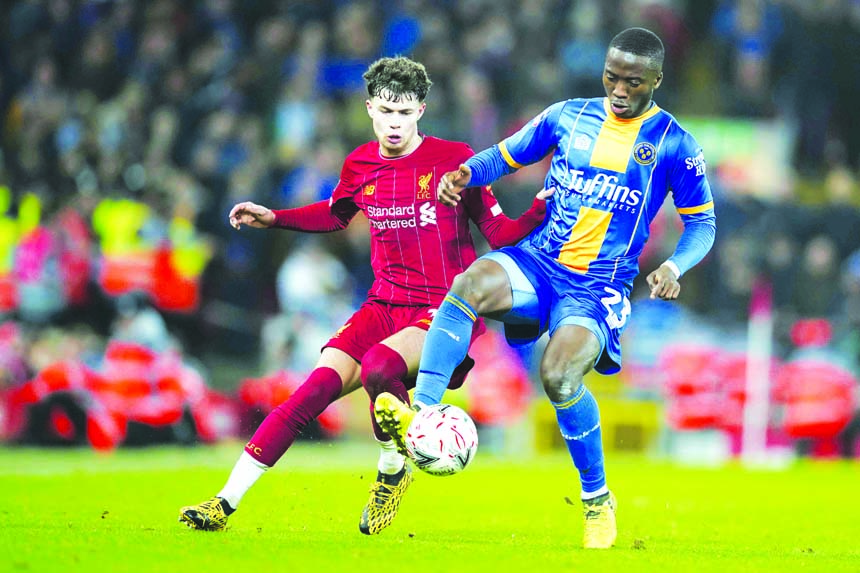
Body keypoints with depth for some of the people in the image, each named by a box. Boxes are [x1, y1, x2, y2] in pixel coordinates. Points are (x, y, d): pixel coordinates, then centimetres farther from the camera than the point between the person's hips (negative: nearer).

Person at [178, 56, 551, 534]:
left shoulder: (453, 159, -5)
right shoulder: (361, 165, 8)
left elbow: (500, 234, -3)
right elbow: (335, 215, 30)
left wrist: (539, 211, -21)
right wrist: (273, 218, 19)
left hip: (445, 310, -4)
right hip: (384, 305, 4)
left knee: (378, 367, -34)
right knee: (318, 387, -16)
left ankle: (394, 471, -6)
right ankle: (225, 504, -15)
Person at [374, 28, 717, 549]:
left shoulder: (674, 144, 2)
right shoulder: (568, 116, 10)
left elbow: (702, 223, 7)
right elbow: (505, 156, 18)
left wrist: (674, 266, -13)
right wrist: (466, 174, -5)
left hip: (600, 287, -3)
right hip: (538, 264, 3)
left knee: (559, 374, -29)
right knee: (472, 283, -32)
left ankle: (598, 501, -6)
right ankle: (420, 415, -41)